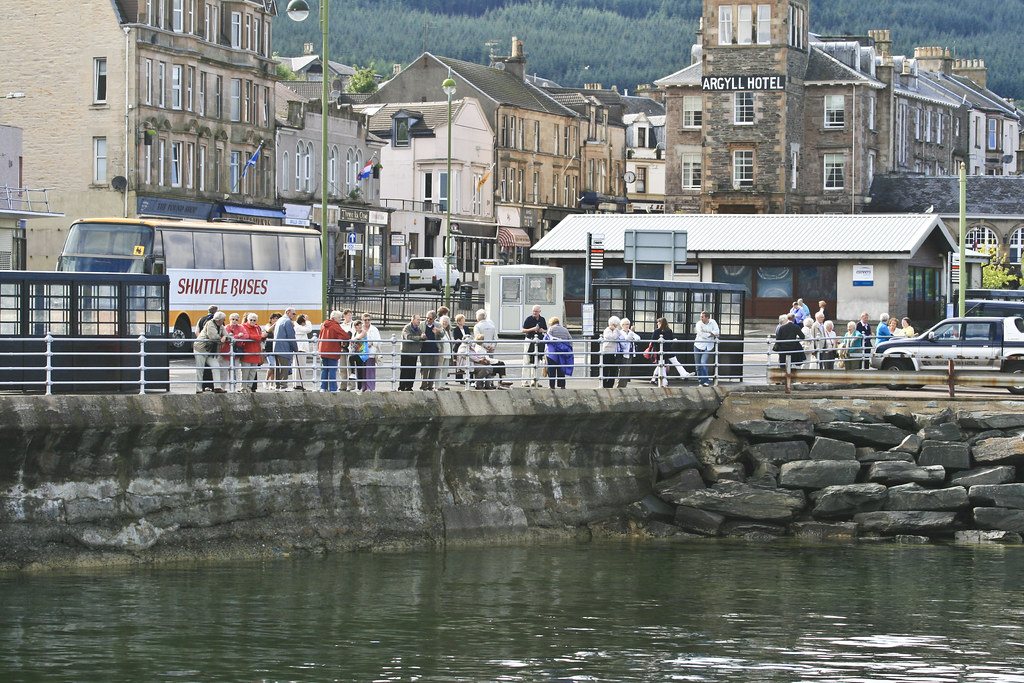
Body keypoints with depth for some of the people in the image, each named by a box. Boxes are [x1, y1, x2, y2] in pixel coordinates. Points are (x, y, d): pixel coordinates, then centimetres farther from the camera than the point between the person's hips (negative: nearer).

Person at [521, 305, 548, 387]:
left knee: (537, 362, 5)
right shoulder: (529, 319, -2)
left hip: (539, 342, 4)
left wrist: (543, 330, -3)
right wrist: (532, 329, -17)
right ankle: (525, 382, -6)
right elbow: (523, 330, -3)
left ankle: (534, 381, 9)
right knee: (527, 362, -7)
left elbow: (546, 330, 20)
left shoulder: (542, 319, 11)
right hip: (530, 341, -4)